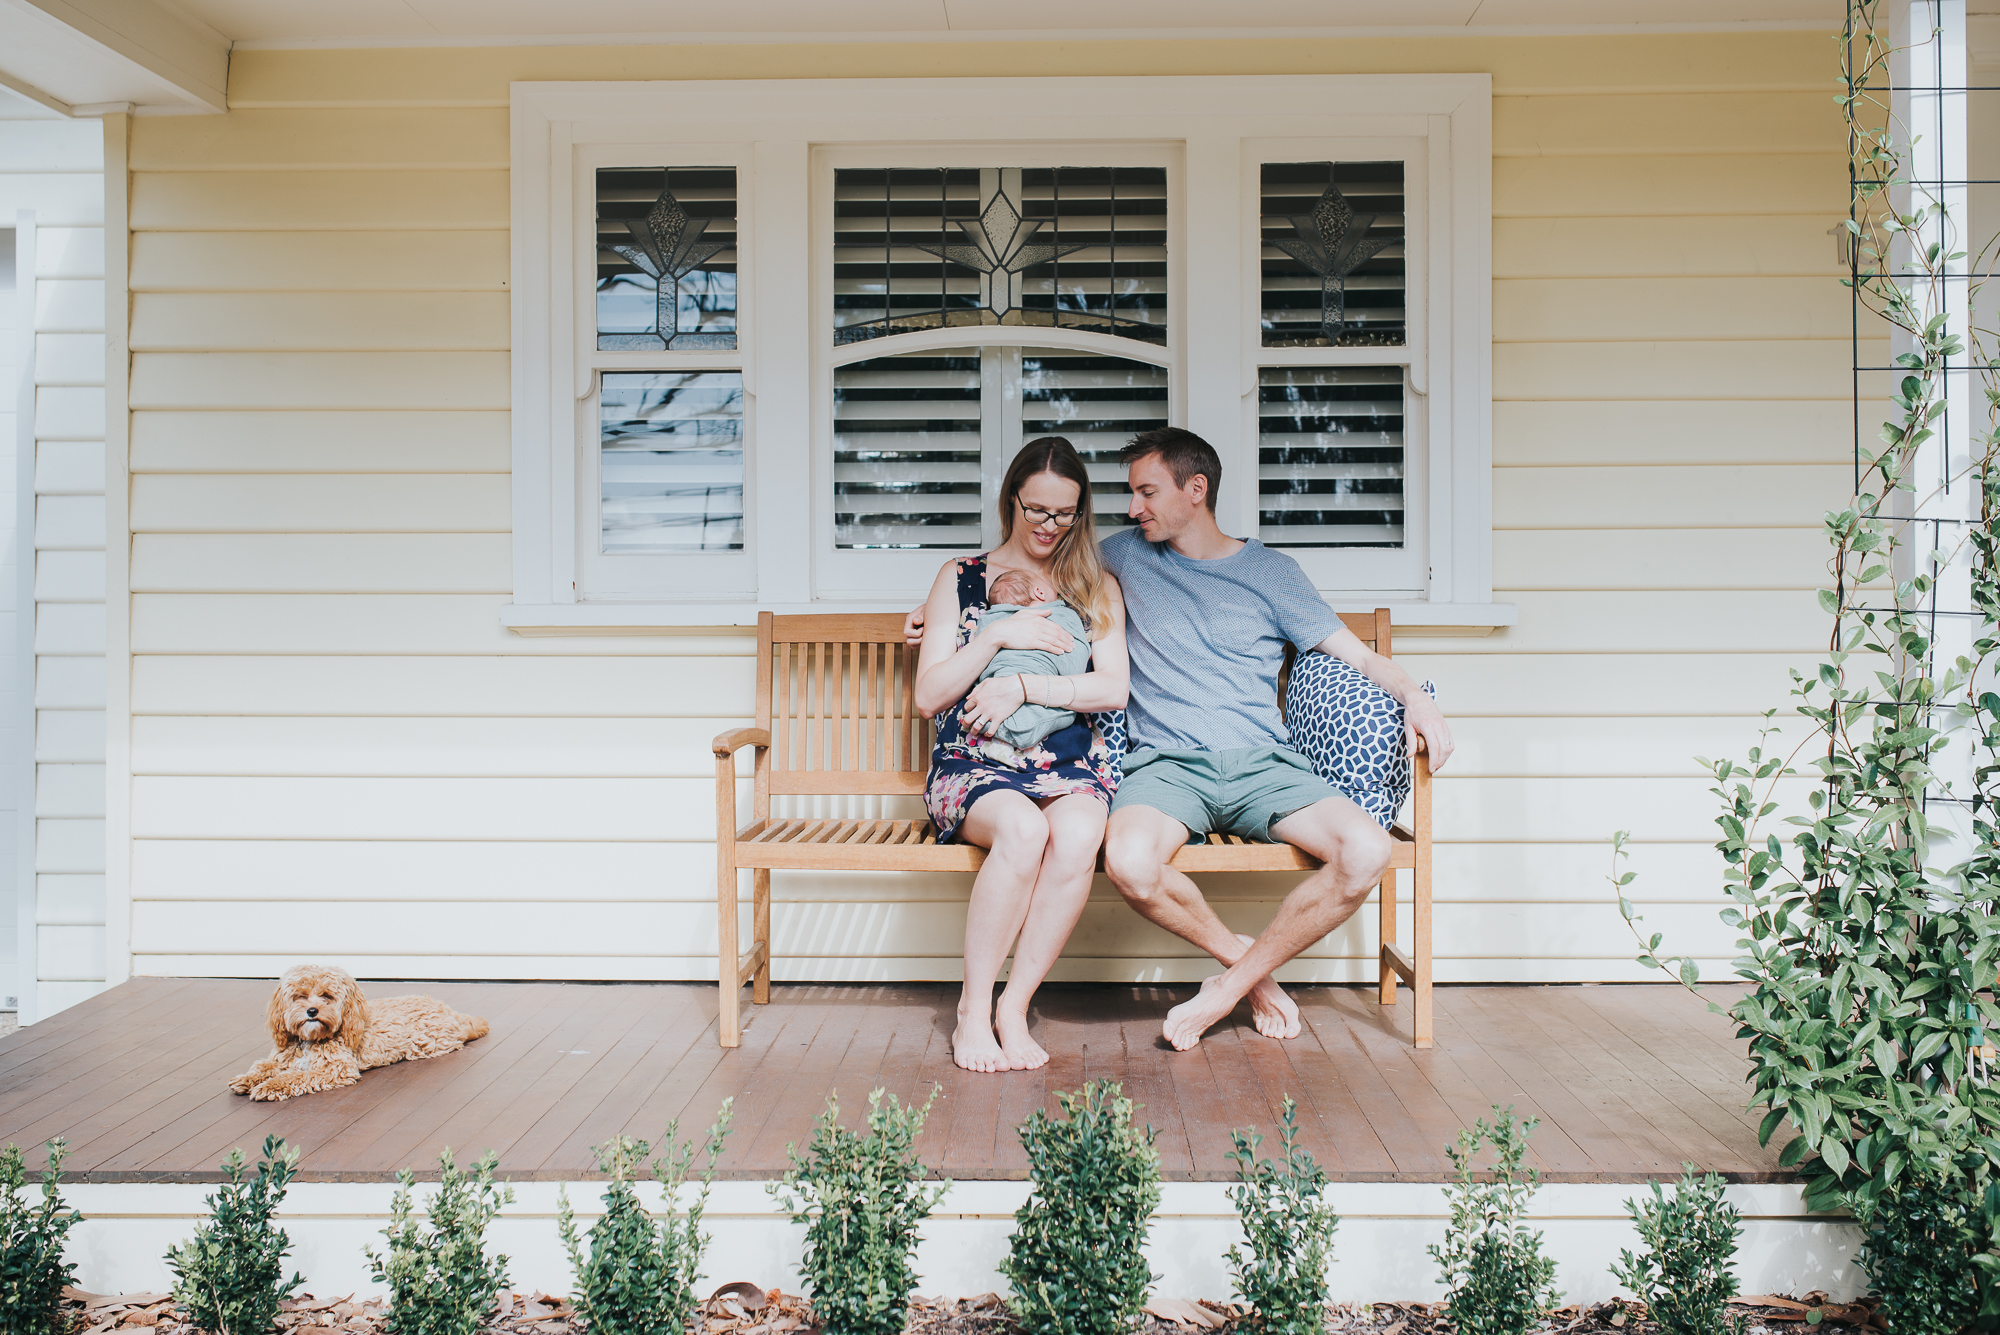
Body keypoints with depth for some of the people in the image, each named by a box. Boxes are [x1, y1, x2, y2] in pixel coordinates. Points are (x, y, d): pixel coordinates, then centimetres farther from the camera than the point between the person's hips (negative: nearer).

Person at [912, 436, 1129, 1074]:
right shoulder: (961, 578, 14)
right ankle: (973, 1010, -21)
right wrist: (999, 634, -5)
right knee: (1023, 829, -36)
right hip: (974, 762, -1)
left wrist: (1023, 686, -8)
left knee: (1078, 833, -35)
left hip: (1072, 763, 1)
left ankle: (1014, 1008, -22)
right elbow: (929, 695, 6)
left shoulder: (1096, 587, 18)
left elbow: (1113, 690, 4)